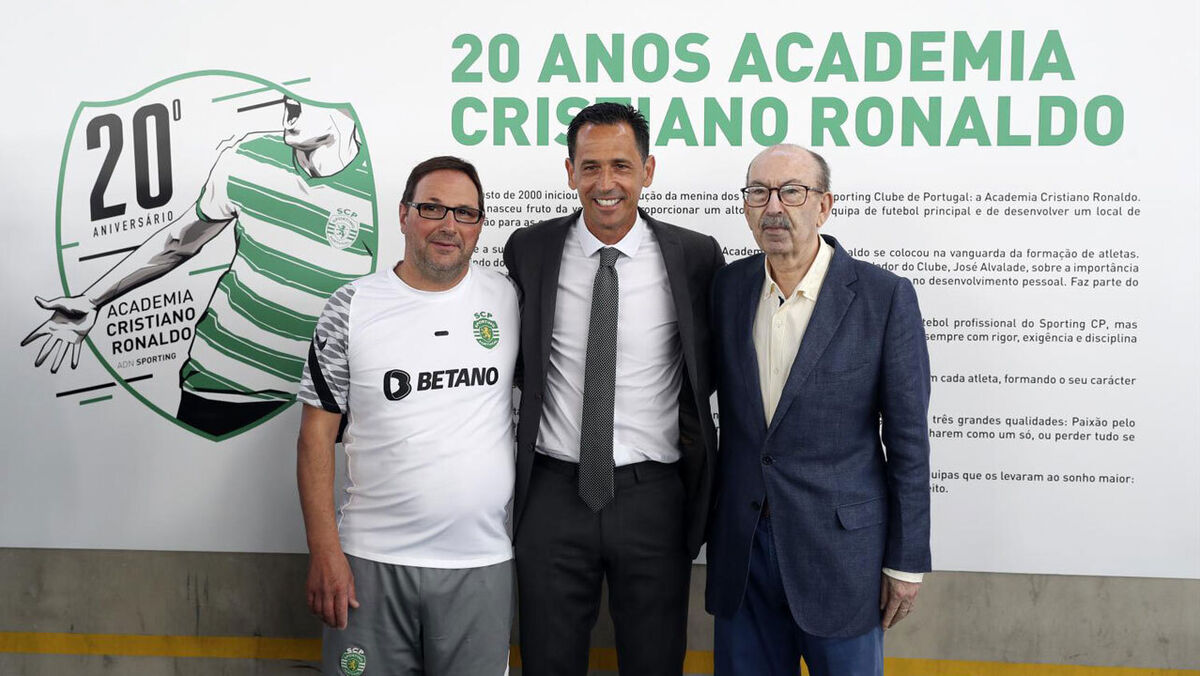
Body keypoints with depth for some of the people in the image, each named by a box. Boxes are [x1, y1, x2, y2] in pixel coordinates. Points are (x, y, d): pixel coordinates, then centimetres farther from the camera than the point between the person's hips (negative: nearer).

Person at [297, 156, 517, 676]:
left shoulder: (508, 300, 2)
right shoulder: (351, 308, -2)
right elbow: (317, 434, -1)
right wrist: (324, 551, -7)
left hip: (482, 563, 1)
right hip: (371, 560, -1)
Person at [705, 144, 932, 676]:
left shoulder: (885, 296, -10)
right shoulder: (727, 287, 2)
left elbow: (907, 437, -7)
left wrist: (906, 562, -6)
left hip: (841, 547, -3)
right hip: (741, 545, 4)